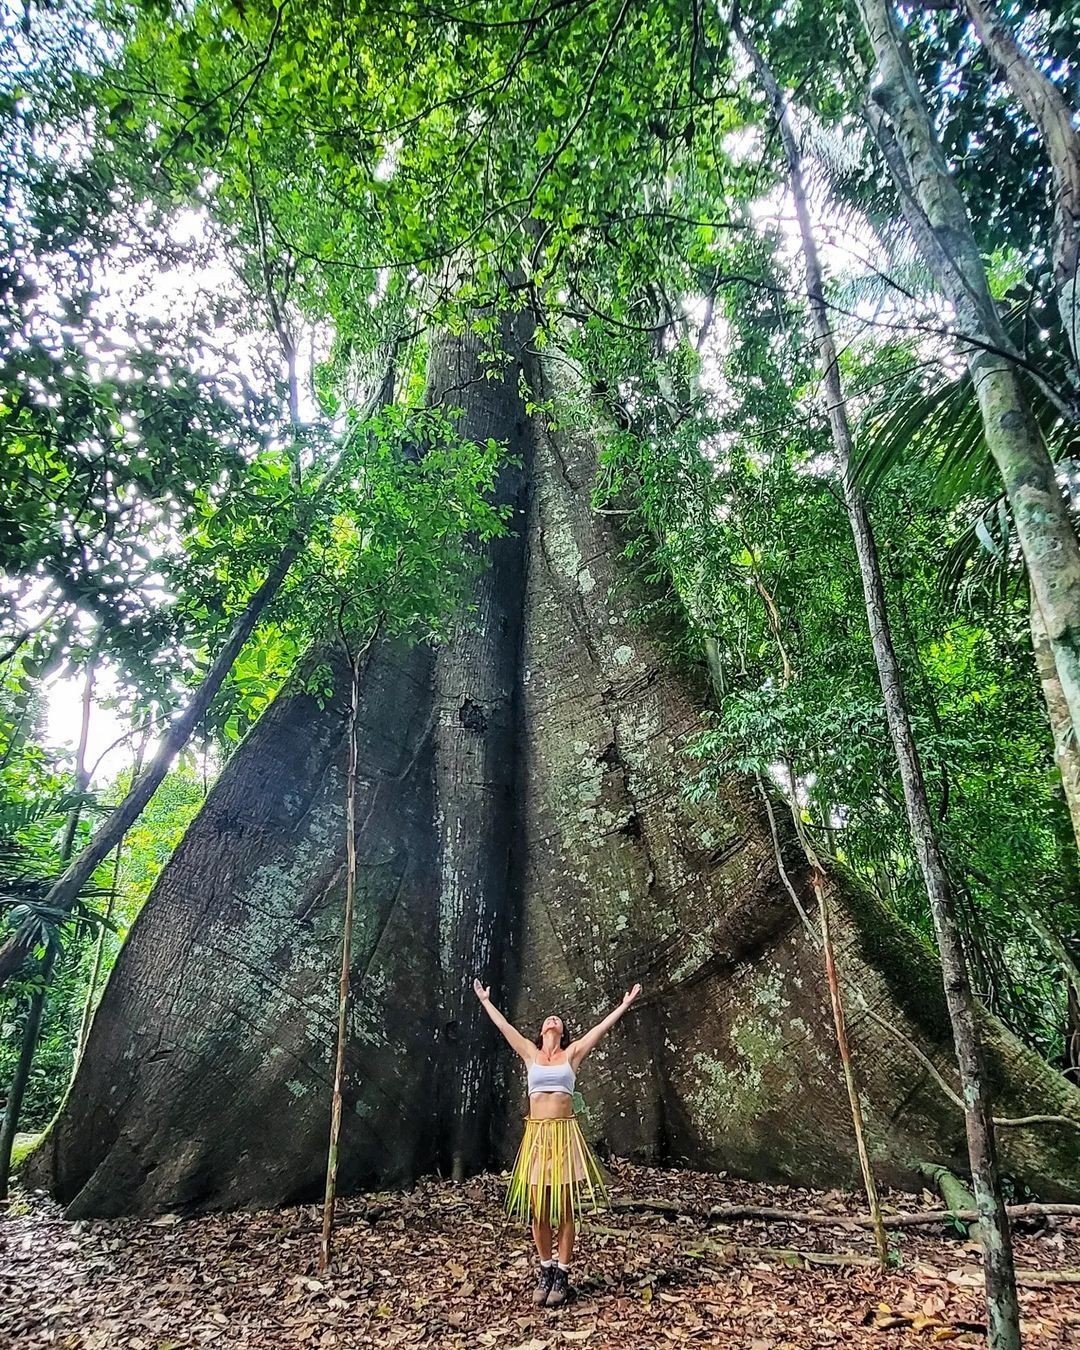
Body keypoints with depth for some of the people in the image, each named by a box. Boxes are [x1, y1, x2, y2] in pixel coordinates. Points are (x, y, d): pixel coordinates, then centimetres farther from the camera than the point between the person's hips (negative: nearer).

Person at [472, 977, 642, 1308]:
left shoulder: (572, 1054, 7)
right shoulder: (530, 1053, 10)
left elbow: (602, 1028, 6)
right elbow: (504, 1026, 16)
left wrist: (625, 1005, 6)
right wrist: (485, 1001, 21)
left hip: (565, 1135, -1)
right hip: (536, 1135, 1)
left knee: (565, 1209, 2)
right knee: (538, 1209, 5)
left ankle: (562, 1275, 12)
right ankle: (546, 1271, 20)